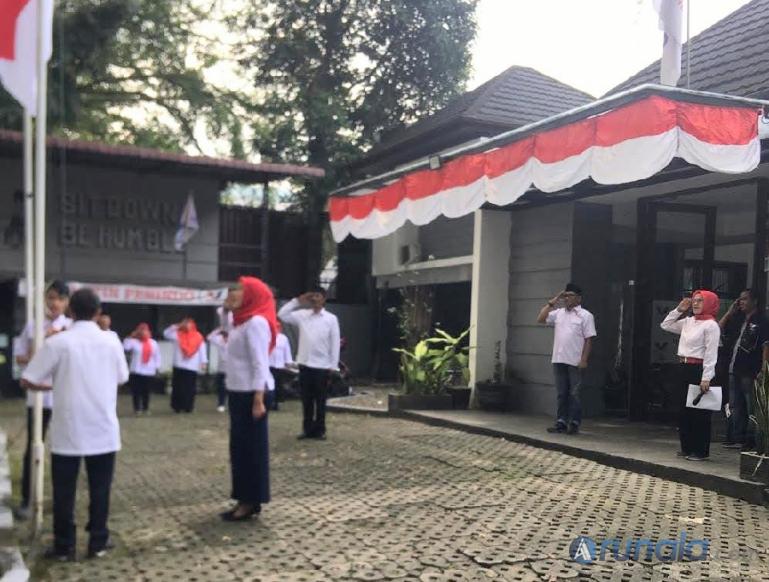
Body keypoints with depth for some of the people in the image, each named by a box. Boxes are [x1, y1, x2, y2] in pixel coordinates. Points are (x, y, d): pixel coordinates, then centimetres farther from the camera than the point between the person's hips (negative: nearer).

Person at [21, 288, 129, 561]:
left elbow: (28, 380, -6)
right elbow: (121, 378, 10)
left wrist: (54, 385, 13)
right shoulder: (111, 341, -1)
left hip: (68, 428, -1)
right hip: (103, 428, 2)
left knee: (64, 489, 9)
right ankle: (98, 542, 17)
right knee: (100, 487, 11)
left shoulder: (57, 342, -8)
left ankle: (64, 546, 14)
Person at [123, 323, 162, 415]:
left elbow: (157, 356, 15)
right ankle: (137, 409, 6)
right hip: (137, 371, -3)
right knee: (136, 391, -2)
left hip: (149, 372, 3)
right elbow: (125, 347, -18)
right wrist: (131, 337, -15)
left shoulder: (153, 343, 11)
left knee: (146, 391, 6)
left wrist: (157, 368, 9)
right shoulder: (134, 342, -1)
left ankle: (145, 408, 17)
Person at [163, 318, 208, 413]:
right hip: (179, 366, 0)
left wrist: (204, 362, -1)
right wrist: (176, 326, -7)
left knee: (190, 388, 0)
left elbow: (202, 349, 5)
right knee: (178, 387, 1)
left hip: (192, 367, 0)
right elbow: (166, 334, -1)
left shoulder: (198, 337, 5)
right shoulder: (177, 335, 7)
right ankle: (177, 407, 6)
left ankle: (188, 407, 6)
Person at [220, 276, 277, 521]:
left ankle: (252, 501, 7)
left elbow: (260, 363, -19)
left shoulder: (256, 322, -14)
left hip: (252, 393, -9)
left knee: (252, 447, -2)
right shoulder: (242, 321, 15)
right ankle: (244, 499, 19)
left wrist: (259, 399, -22)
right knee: (239, 446, 12)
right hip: (239, 391, 9)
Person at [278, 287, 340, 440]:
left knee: (320, 400, 6)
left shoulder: (331, 319, -1)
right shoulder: (302, 315, 5)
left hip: (322, 365, -3)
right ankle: (307, 429, 19)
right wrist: (297, 301, -3)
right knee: (306, 400, 10)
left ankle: (319, 430, 15)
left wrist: (333, 366, -6)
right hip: (305, 364, 3)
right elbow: (282, 315, 0)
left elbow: (335, 343, -2)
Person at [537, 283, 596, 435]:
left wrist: (584, 360, -14)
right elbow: (540, 319, 8)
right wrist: (552, 302, 5)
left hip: (575, 362, -5)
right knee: (561, 394, 8)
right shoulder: (558, 313, 13)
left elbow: (589, 339, -6)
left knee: (574, 394, 0)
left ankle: (574, 424, 6)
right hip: (559, 360, 5)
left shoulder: (585, 315, -1)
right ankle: (561, 422, 13)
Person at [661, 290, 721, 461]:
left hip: (698, 369, -8)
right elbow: (665, 325, 23)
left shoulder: (711, 325, -9)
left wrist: (706, 378, -21)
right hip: (684, 367, 8)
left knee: (699, 410, -2)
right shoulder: (688, 322, 12)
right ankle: (687, 447, 20)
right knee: (684, 409, 11)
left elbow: (711, 353, -15)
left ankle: (701, 451, 5)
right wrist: (679, 310, 12)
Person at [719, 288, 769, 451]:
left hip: (750, 372, -8)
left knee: (752, 408, -3)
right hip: (734, 370, 8)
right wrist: (730, 311, 9)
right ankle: (737, 438, 21)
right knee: (735, 407, 13)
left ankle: (751, 440, 0)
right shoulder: (737, 319, 16)